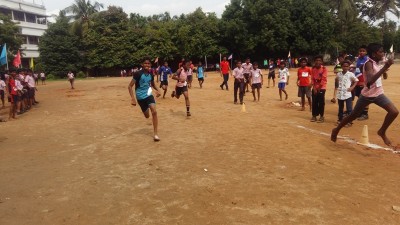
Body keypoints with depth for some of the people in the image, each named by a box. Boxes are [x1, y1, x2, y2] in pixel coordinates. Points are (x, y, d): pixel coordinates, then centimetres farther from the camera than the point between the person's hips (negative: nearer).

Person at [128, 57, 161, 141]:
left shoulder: (151, 74, -2)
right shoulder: (138, 74, -17)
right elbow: (130, 86, -15)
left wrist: (157, 90, 0)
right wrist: (133, 98, -24)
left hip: (148, 95, 2)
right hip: (140, 97, -2)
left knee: (154, 112, -20)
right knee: (147, 116, 11)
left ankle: (155, 134, -14)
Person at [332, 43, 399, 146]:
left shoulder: (376, 63, 4)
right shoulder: (369, 63, -21)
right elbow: (369, 81, -40)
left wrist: (384, 70, 12)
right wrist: (384, 68, -43)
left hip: (378, 94, 7)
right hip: (367, 95, -6)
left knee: (394, 112, -11)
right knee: (353, 115, 8)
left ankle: (382, 132, 9)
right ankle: (336, 130, 27)